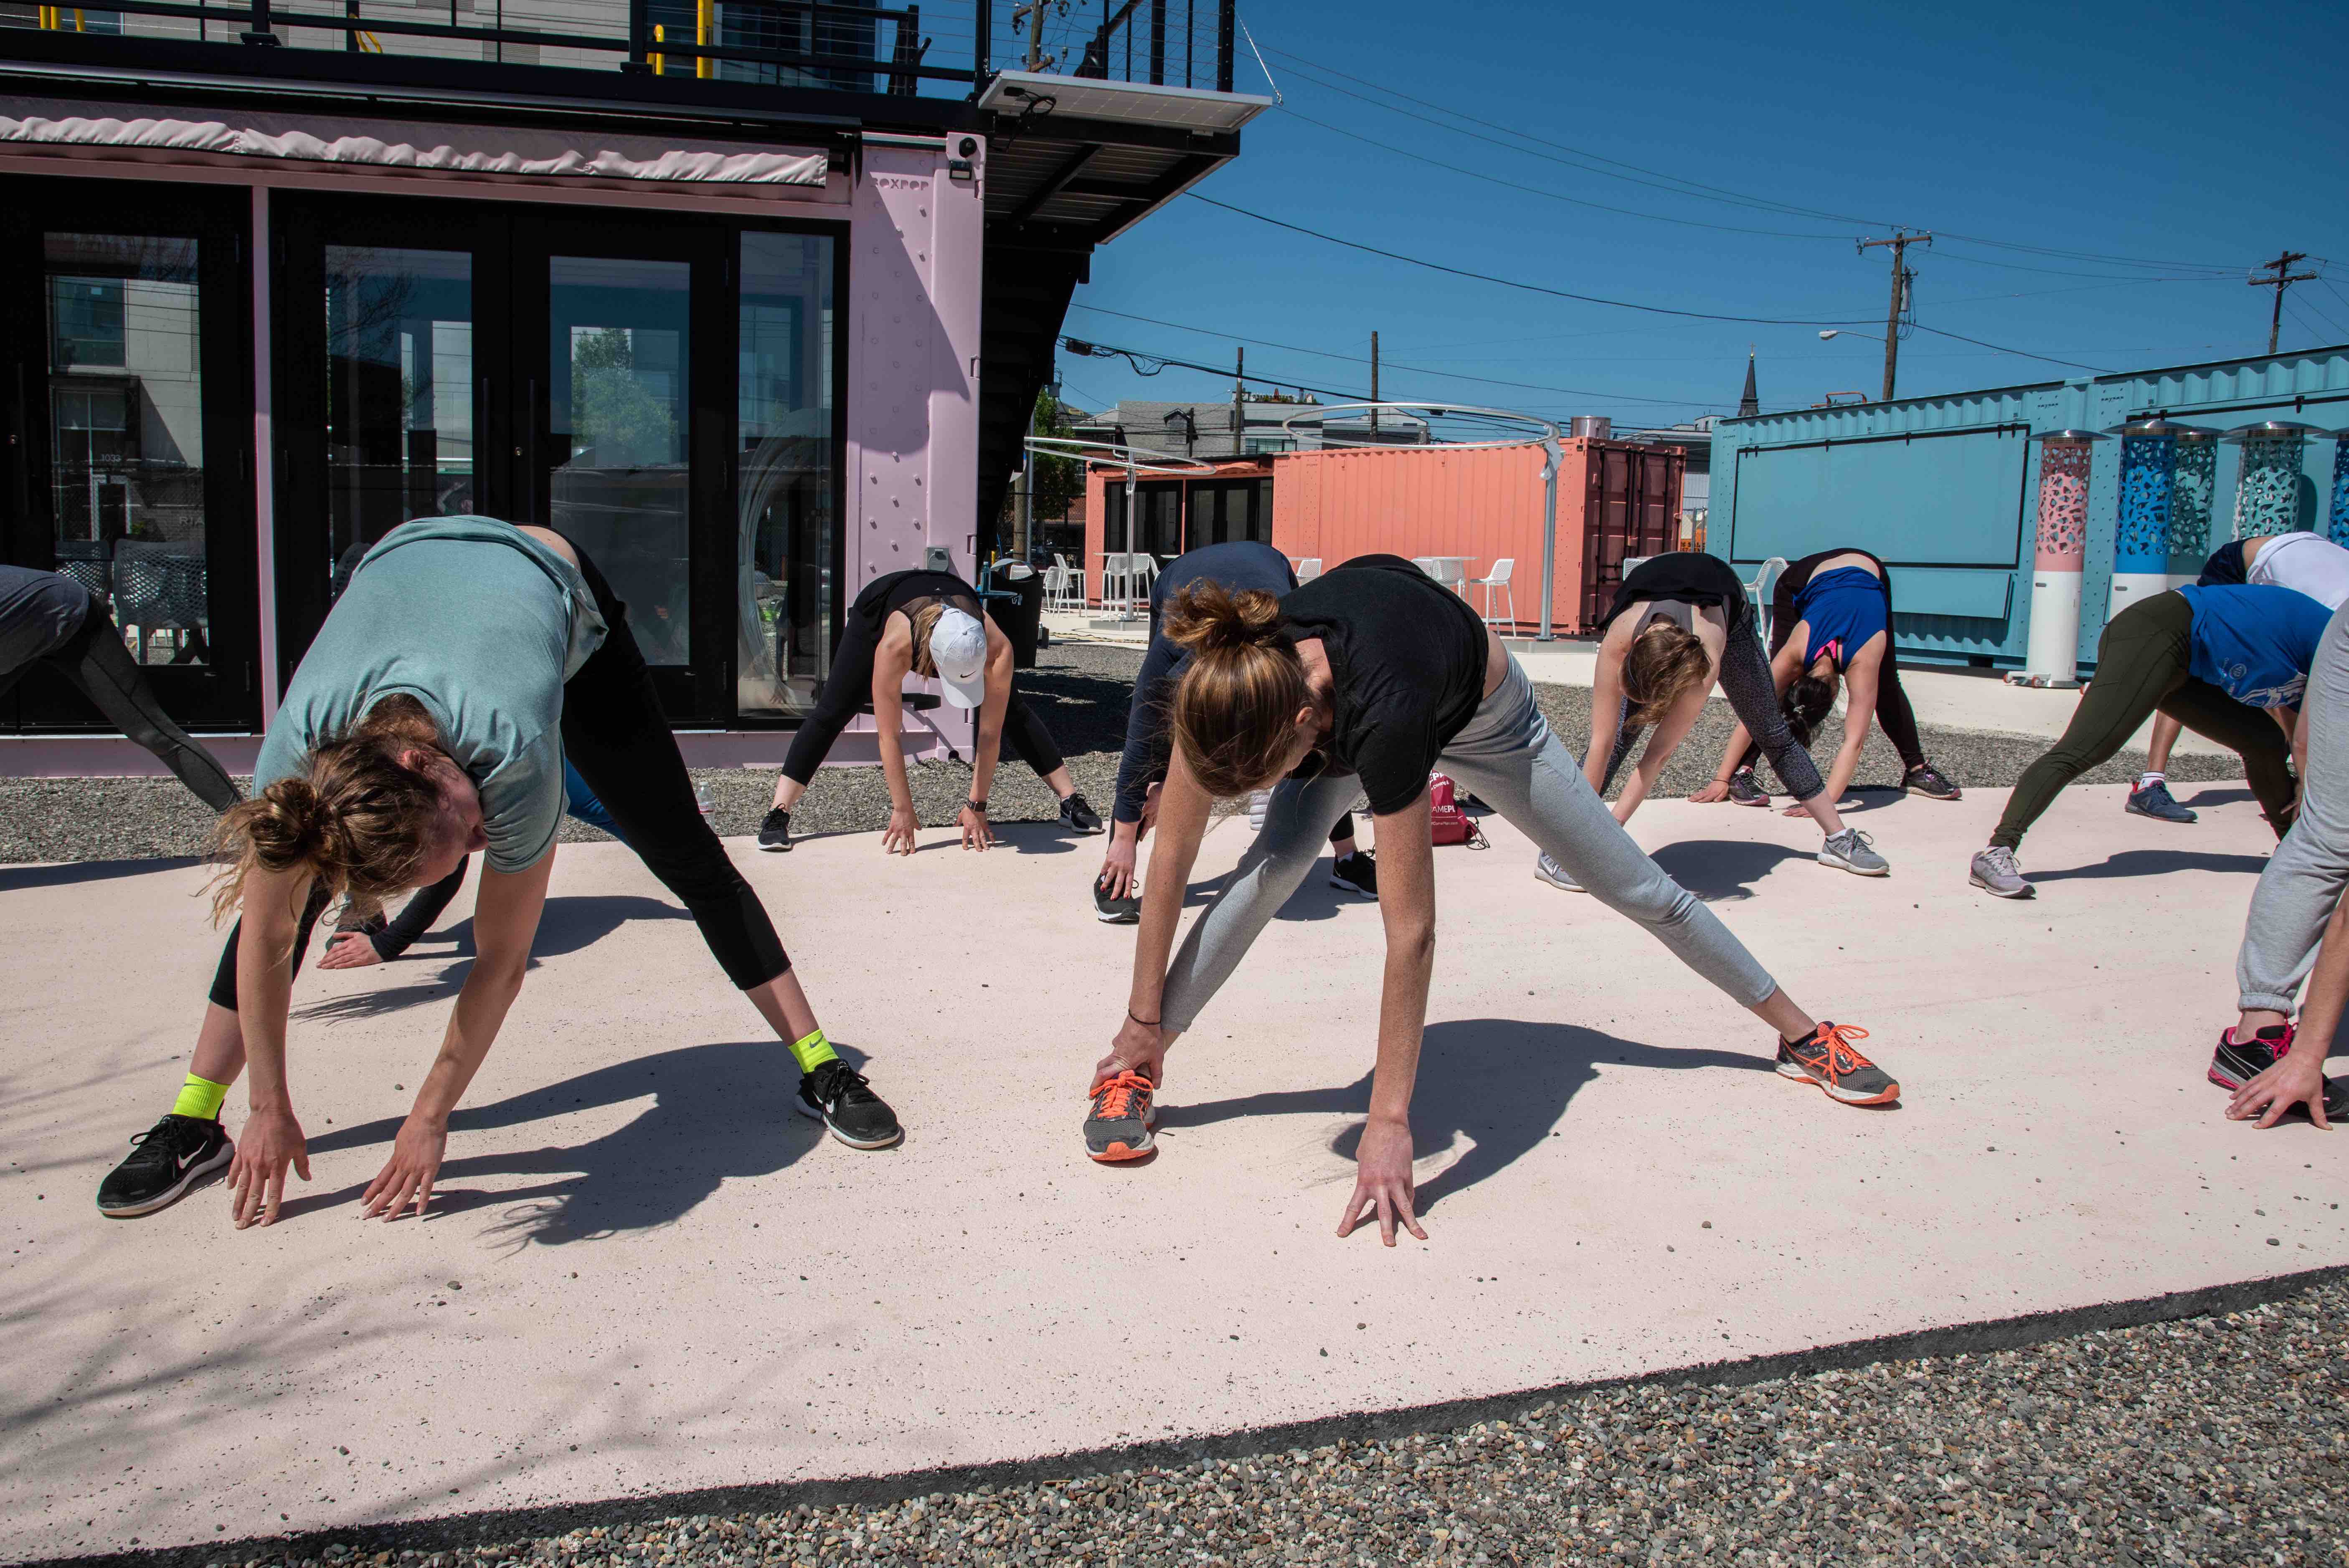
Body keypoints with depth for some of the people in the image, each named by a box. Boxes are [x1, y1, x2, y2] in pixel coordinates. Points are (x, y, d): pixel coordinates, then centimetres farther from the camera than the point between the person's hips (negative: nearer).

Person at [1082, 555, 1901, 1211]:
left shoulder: (1380, 713, -49)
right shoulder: (1227, 681, -37)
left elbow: (1411, 932, -46)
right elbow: (1171, 854, -26)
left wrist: (1388, 1122, -44)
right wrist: (1144, 1018, -21)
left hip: (1481, 717, -3)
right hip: (1345, 702, 3)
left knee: (1638, 887, 8)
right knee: (1279, 858, -25)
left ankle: (1804, 1035, 30)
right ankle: (1133, 1075, -15)